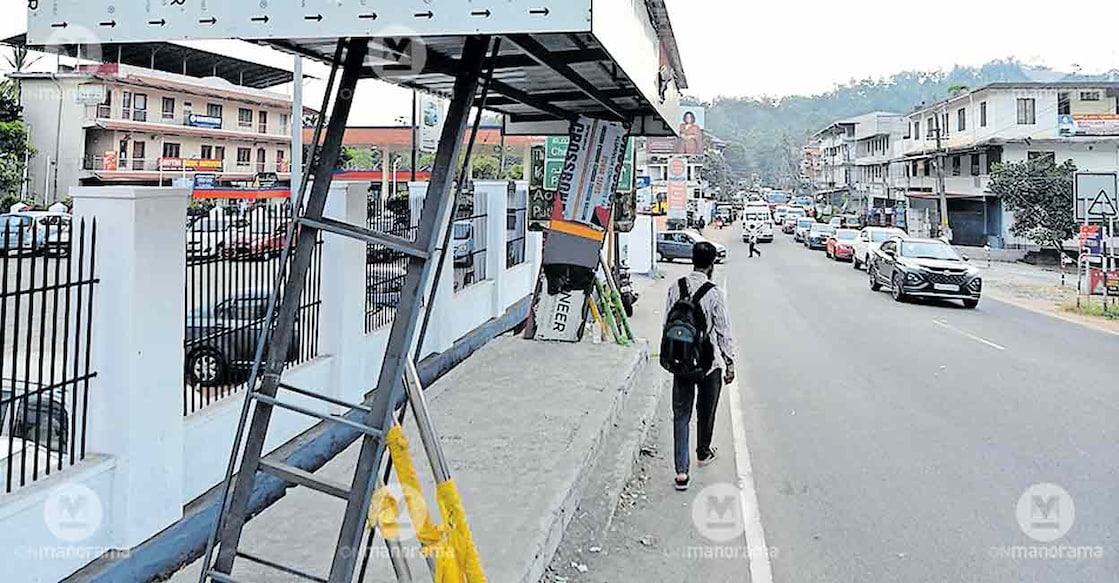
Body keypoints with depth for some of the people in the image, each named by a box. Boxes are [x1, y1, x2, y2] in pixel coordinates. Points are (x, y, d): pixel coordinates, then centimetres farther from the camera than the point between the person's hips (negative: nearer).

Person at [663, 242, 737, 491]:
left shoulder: (675, 288, -5)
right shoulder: (715, 294, -17)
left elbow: (668, 324, 4)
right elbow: (724, 332, -11)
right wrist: (730, 361, 1)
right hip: (709, 362, -3)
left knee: (681, 415, 6)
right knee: (706, 413, 19)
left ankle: (682, 471, 0)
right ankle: (703, 453, 41)